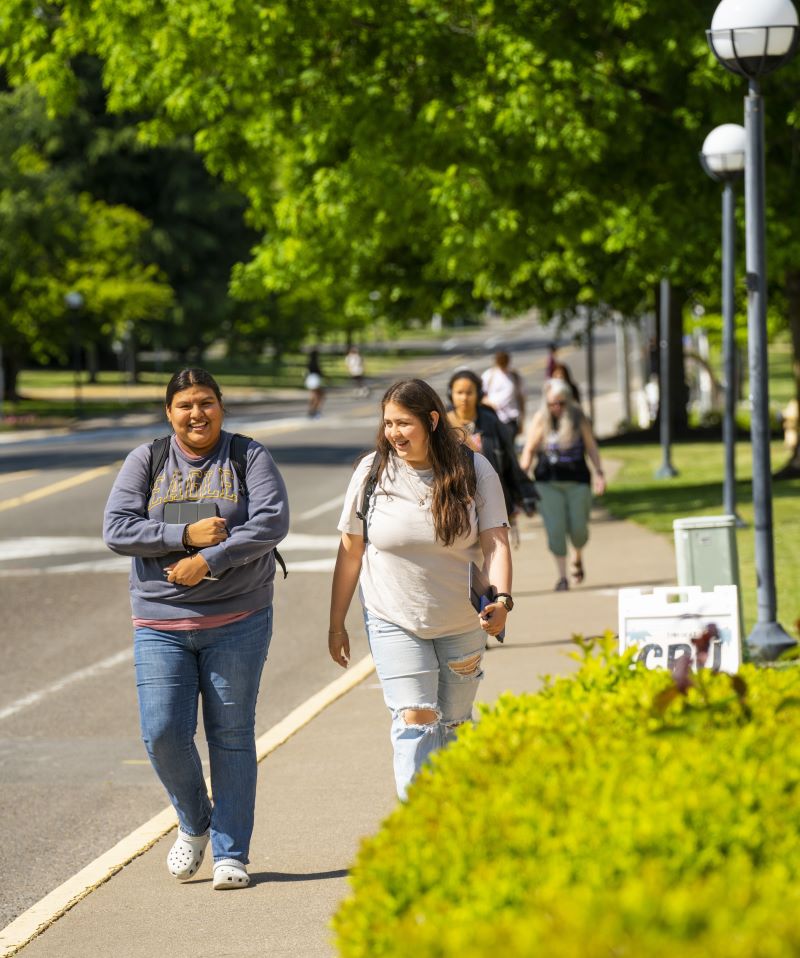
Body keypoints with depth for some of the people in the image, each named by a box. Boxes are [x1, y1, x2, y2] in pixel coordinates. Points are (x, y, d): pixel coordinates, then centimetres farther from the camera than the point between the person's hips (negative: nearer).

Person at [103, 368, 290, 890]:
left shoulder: (250, 457, 2)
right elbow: (117, 529, -4)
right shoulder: (146, 461, 6)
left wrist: (209, 560, -19)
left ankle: (231, 853, 10)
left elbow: (273, 521, -11)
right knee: (163, 733, -8)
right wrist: (185, 536, -15)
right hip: (161, 624, 1)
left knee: (231, 735, 2)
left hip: (237, 620, -1)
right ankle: (195, 823, 20)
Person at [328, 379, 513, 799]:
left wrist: (501, 599, -28)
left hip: (461, 622, 1)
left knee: (453, 723, 13)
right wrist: (336, 624, 2)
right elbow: (350, 552, -1)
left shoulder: (474, 471, -7)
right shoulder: (372, 472, -7)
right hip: (394, 622, -1)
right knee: (414, 720, -13)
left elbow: (495, 542, -10)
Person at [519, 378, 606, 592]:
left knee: (578, 527, 0)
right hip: (548, 482, 0)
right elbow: (529, 450, 4)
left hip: (577, 480, 0)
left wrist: (599, 473, 0)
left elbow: (591, 446, 6)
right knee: (555, 528, -8)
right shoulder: (540, 420, -1)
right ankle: (562, 576, 0)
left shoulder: (578, 418, 1)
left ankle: (578, 558, 33)